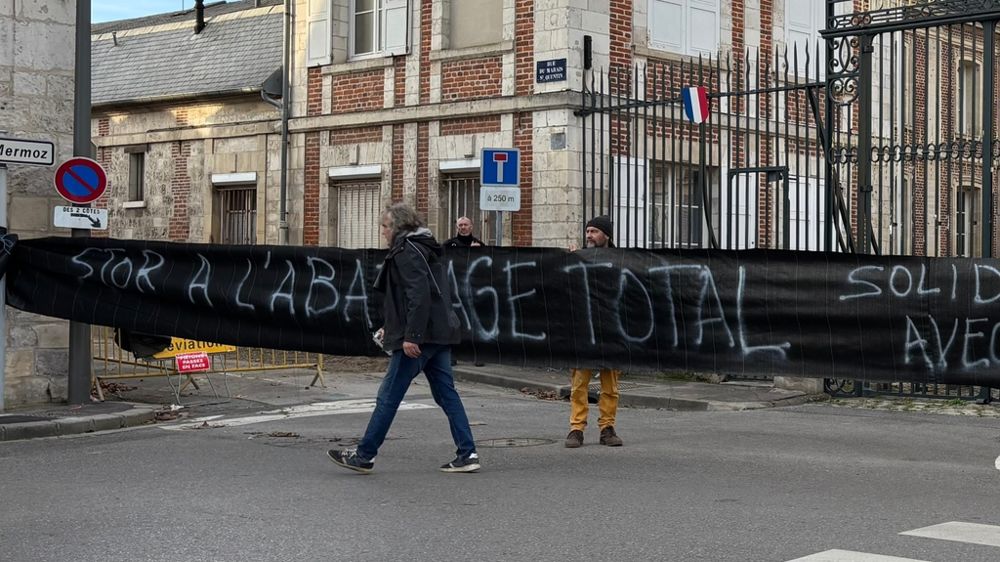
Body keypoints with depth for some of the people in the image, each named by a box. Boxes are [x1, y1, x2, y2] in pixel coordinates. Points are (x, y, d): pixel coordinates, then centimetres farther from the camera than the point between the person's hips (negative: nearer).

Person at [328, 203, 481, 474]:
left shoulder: (406, 251, -10)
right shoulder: (426, 249, 20)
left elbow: (418, 295, -21)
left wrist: (411, 335, -24)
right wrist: (392, 327, 24)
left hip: (419, 337, -10)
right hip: (440, 333, 10)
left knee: (388, 396, -2)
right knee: (446, 392, 10)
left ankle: (364, 455, 5)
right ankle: (467, 454, 7)